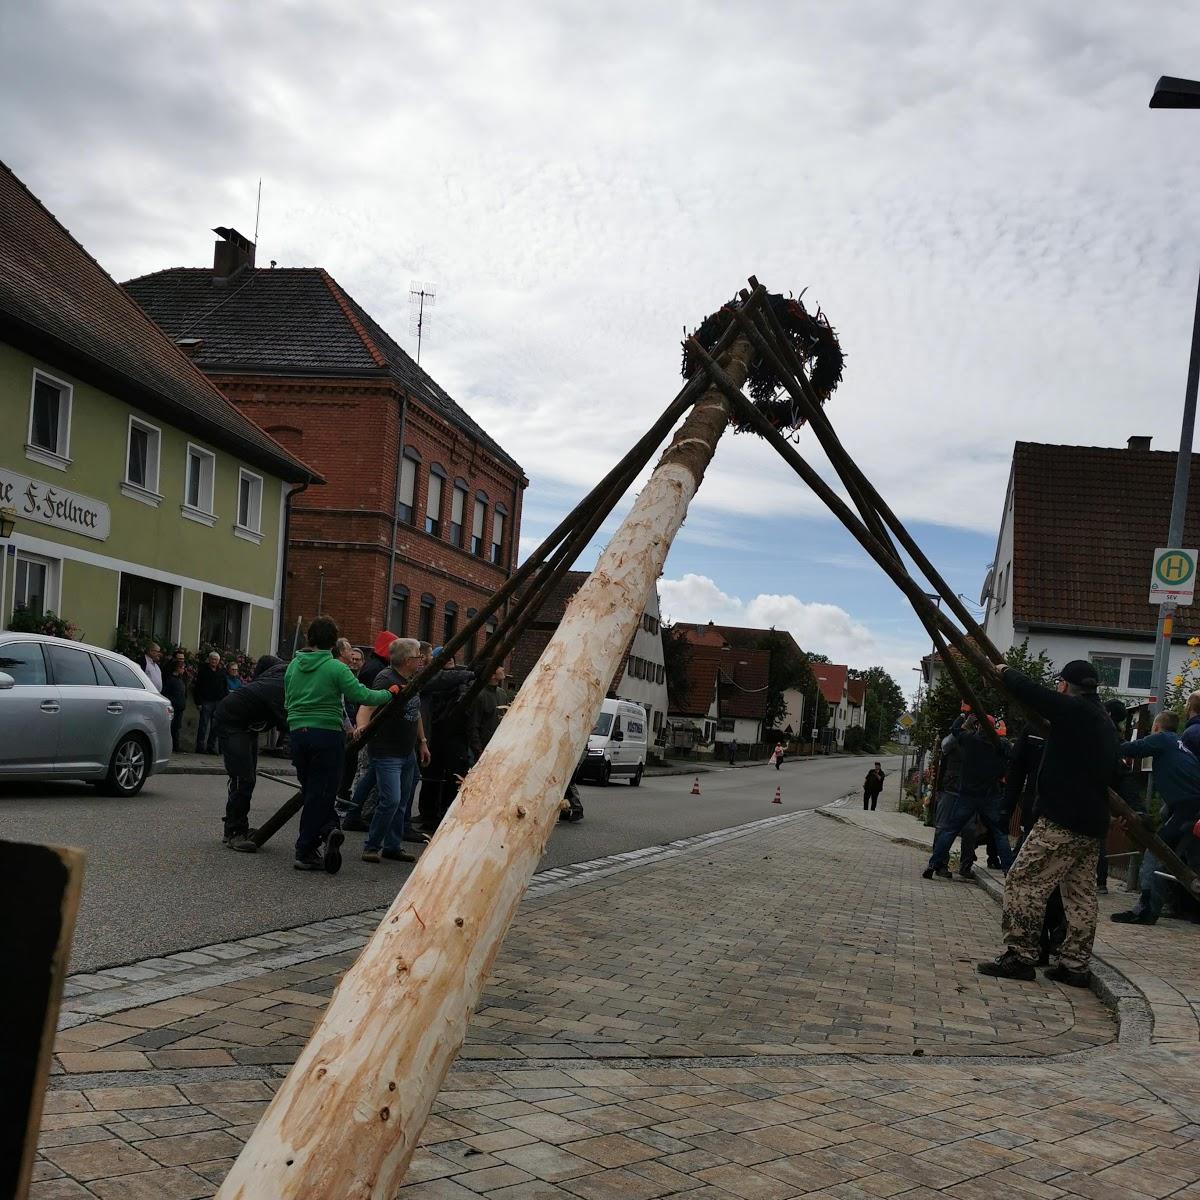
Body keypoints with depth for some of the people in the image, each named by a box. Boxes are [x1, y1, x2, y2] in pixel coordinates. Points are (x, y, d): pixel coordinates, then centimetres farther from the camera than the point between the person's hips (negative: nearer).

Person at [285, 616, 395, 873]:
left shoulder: (294, 665, 7)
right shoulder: (336, 668, -11)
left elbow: (288, 701, 14)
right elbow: (363, 695, -13)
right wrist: (389, 693, 2)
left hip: (297, 733, 5)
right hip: (327, 735, -5)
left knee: (310, 791, 16)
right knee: (320, 793, 2)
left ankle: (326, 828, -1)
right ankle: (305, 853, 1)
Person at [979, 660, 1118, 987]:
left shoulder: (1073, 710, -12)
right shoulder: (1105, 721, 16)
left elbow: (1028, 691, -9)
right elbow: (1113, 771, 26)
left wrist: (1006, 672, 7)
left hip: (1061, 823, -10)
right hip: (1093, 825, 10)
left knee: (1024, 882, -7)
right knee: (1081, 895, 11)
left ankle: (1020, 957, -8)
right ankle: (1076, 966, 14)